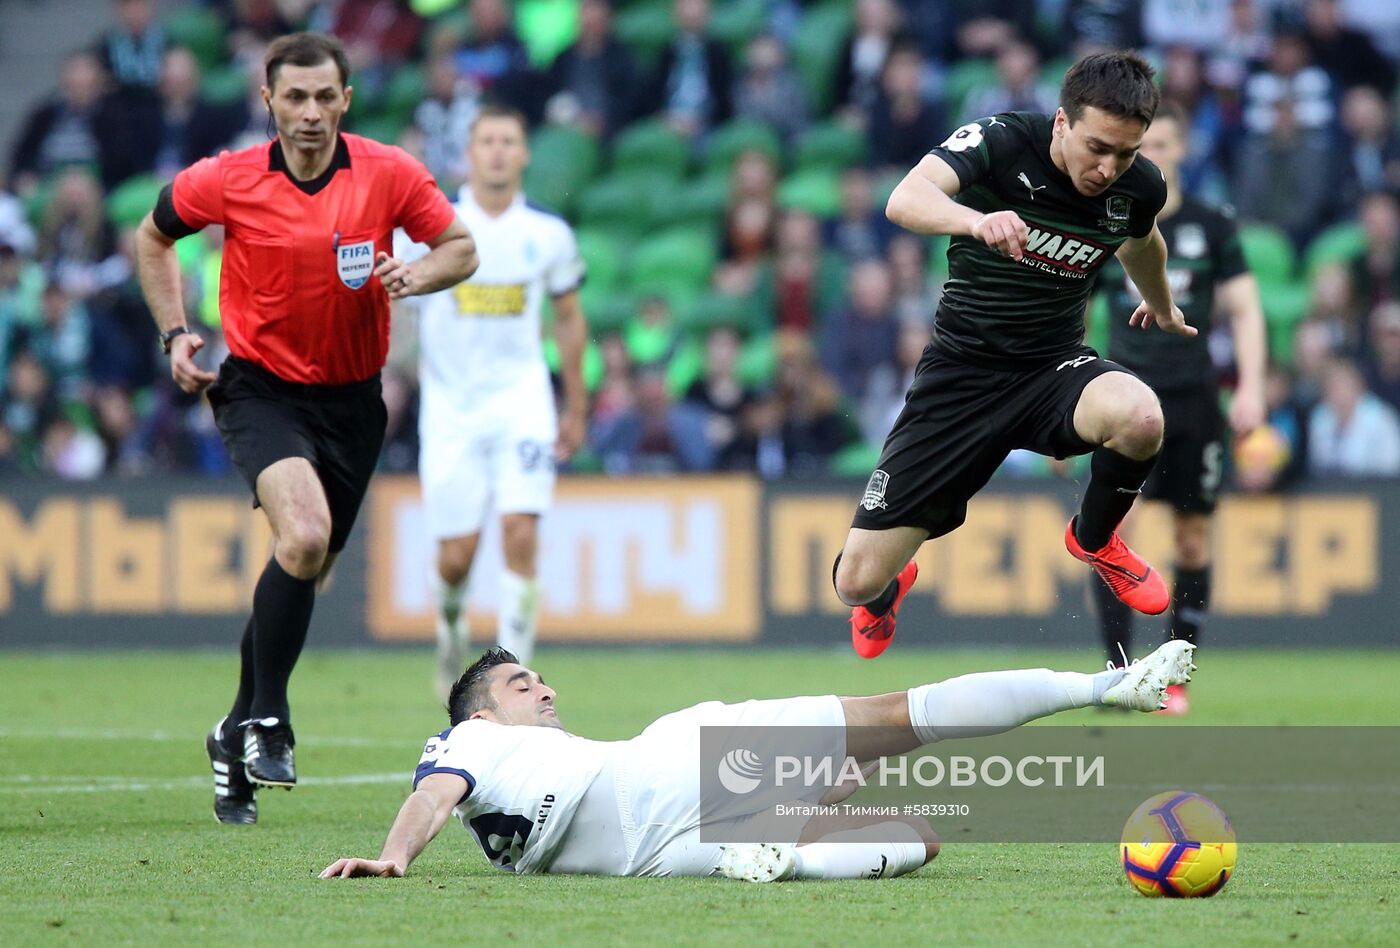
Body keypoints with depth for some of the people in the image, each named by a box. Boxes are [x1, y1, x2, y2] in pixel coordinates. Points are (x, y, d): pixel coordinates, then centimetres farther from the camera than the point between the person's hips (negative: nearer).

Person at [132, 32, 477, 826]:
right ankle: (266, 720, -15)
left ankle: (238, 738, 27)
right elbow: (155, 237, 9)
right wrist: (175, 333, 0)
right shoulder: (226, 182, -9)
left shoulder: (391, 175, -8)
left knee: (309, 570, 9)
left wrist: (416, 275, -19)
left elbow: (461, 247, 2)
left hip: (352, 397, 3)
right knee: (303, 534, -27)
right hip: (262, 389, -3)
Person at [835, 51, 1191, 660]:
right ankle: (890, 587, 35)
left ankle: (1094, 540, 0)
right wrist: (977, 220, -59)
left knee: (1140, 419, -36)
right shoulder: (1001, 142, -19)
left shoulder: (1140, 188, -7)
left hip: (1055, 369, 2)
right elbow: (906, 200, -37)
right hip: (962, 373, -2)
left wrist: (1162, 306, 41)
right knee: (858, 581, -9)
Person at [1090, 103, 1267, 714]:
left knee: (1194, 537, 2)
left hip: (1194, 400, 1)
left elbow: (1244, 309, 3)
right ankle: (1118, 672, -12)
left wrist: (1250, 386, -10)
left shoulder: (1211, 228, 4)